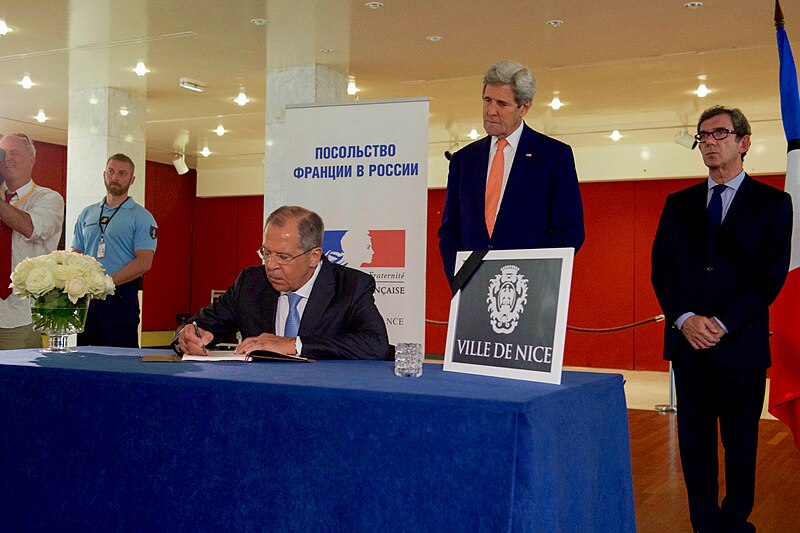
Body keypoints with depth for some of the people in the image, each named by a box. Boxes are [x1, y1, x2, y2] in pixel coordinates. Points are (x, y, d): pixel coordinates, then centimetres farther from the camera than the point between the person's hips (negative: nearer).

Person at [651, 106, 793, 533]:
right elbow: (661, 268, 6)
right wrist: (684, 318, -10)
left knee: (740, 440, 7)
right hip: (688, 340, 3)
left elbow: (772, 274, -5)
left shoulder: (772, 202, 3)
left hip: (741, 341, -3)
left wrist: (723, 323, -13)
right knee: (695, 440, 7)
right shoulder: (679, 204, 12)